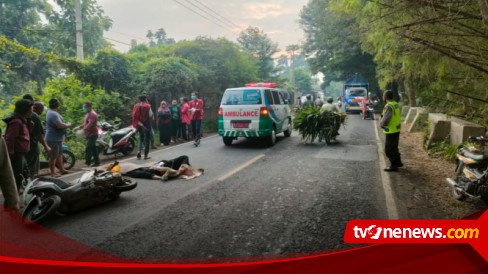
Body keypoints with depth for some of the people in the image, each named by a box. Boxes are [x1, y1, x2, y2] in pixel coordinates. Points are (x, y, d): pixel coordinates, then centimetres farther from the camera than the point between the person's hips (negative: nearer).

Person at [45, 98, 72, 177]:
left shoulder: (51, 112, 12)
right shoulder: (53, 114, -23)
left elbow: (60, 123, 19)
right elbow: (60, 125, -31)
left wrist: (66, 124, 3)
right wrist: (68, 125, -15)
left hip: (57, 138, 11)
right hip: (53, 139, -11)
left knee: (59, 154, 19)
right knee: (53, 156, 0)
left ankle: (61, 169, 29)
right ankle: (52, 172, 9)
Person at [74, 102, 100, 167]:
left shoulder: (92, 114, -14)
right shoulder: (87, 114, 19)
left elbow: (90, 124, -23)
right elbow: (85, 124, 21)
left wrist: (82, 130, -21)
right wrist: (78, 127, 6)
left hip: (92, 134, -10)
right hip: (89, 134, 10)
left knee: (88, 149, -13)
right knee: (93, 148, 13)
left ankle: (87, 162, -9)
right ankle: (96, 161, 18)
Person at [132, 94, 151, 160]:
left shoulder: (136, 105, 2)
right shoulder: (147, 106, -9)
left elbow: (134, 116, -3)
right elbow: (150, 115, -13)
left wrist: (139, 123, -3)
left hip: (139, 124, 4)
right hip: (146, 123, -4)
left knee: (141, 138, 21)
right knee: (147, 139, 5)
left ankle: (139, 151, -1)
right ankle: (146, 155, 7)